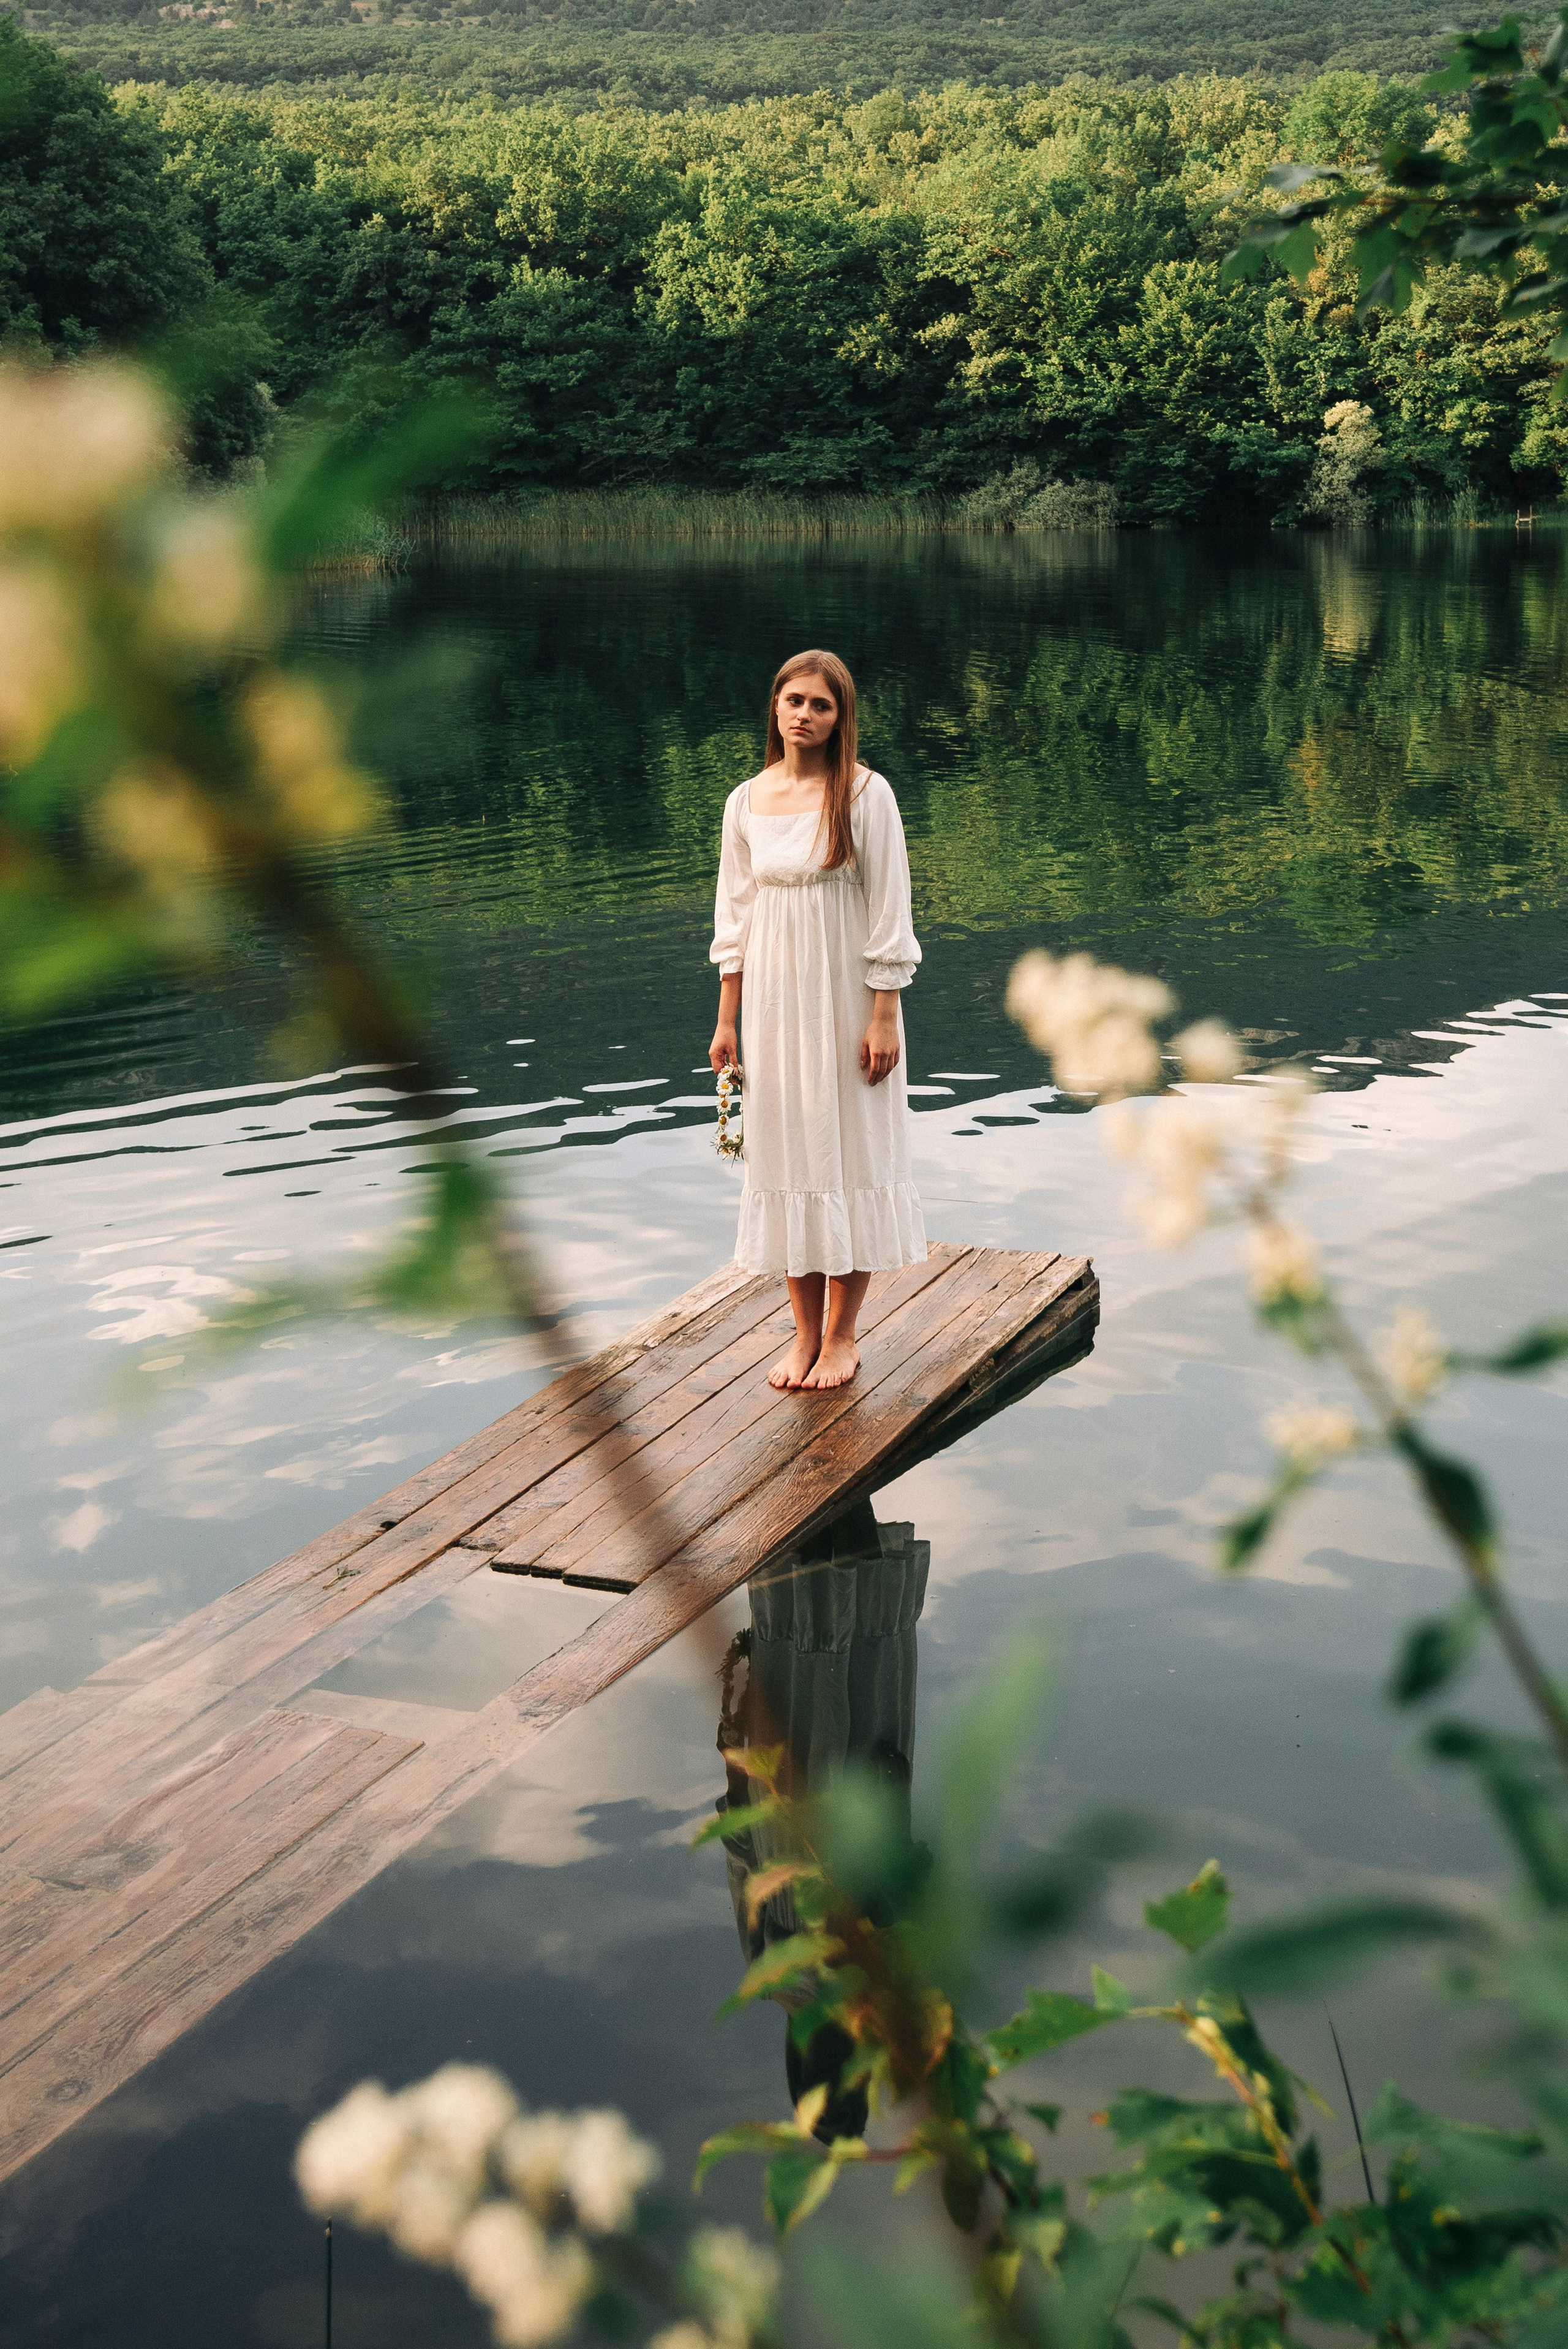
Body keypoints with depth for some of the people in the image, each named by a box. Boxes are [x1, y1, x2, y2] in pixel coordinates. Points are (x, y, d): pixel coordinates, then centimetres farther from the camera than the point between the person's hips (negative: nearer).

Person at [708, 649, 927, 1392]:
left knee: (849, 1152, 2)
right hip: (774, 999, 4)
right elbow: (736, 916, 9)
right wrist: (727, 1020, 8)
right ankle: (805, 1332, 19)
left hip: (847, 998, -4)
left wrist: (884, 1018, -13)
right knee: (785, 1155, 8)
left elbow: (888, 912, -9)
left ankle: (841, 1335, 14)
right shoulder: (746, 802, 4)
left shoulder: (865, 794, -8)